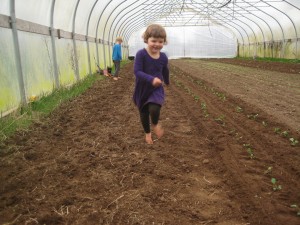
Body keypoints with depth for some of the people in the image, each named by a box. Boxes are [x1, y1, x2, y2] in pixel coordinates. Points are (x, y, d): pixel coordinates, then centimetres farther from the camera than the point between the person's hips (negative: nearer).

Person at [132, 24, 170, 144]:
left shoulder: (163, 57, -6)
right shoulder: (141, 54, -19)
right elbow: (137, 72, -26)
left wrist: (167, 81, 31)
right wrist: (151, 79, -41)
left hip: (157, 89, 1)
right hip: (142, 89, 0)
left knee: (154, 109, -25)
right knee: (144, 113, 15)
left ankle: (155, 124, 11)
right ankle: (147, 133, 42)